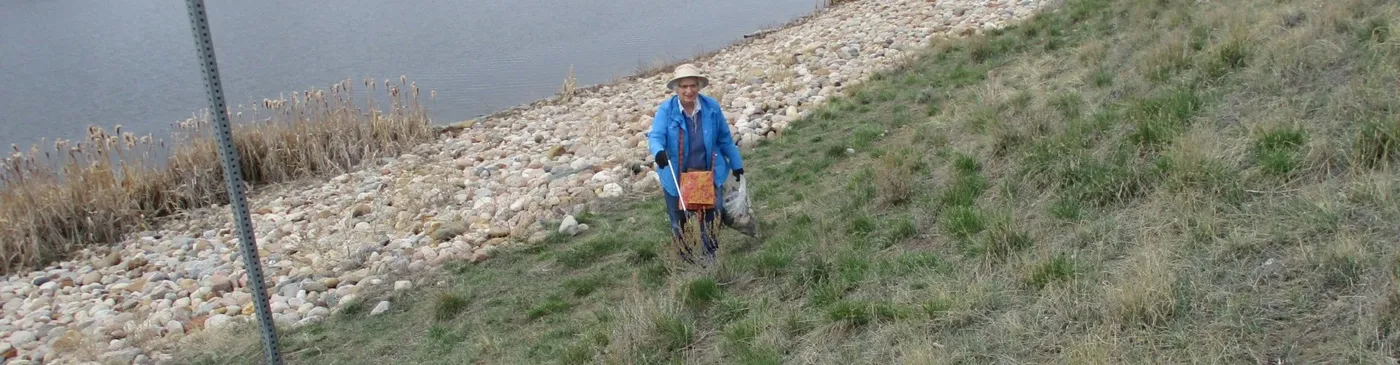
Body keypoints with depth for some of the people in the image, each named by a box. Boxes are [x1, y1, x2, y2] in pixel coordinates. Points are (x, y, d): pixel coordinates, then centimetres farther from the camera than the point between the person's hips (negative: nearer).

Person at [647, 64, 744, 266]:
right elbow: (655, 136, -23)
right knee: (679, 219, 9)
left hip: (709, 174, 2)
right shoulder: (666, 110, -13)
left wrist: (736, 164, 11)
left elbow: (725, 138, 5)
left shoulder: (711, 107, -6)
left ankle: (711, 254, 31)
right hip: (676, 177, -1)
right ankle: (683, 257, 29)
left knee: (710, 217, 9)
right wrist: (659, 151, -46)